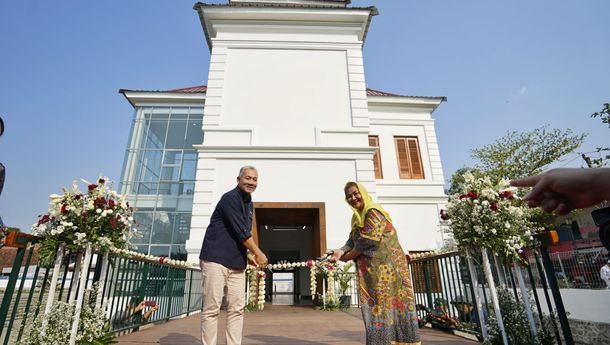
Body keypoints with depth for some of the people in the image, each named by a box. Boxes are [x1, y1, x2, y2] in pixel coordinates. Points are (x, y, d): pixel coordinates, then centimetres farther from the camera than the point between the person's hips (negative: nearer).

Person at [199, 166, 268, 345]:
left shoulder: (249, 204, 15)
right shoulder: (230, 198, -11)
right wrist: (258, 253, -9)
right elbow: (240, 231, -16)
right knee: (212, 308, -2)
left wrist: (248, 254, 8)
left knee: (237, 309, 7)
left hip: (237, 263, 8)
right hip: (216, 258, -8)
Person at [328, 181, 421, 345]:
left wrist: (348, 256, -12)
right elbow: (352, 241, 7)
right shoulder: (357, 217, 14)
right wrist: (341, 251, -12)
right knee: (376, 306, 10)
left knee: (386, 304, -4)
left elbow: (368, 240, -21)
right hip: (372, 268, 9)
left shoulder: (373, 212, -14)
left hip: (386, 265, -9)